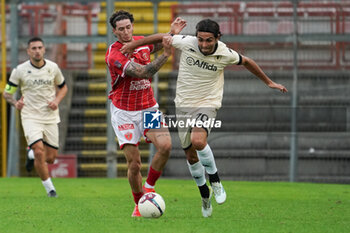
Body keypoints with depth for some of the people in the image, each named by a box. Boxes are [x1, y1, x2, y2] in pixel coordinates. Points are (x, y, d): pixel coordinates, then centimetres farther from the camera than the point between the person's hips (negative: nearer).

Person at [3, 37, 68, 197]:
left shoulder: (53, 68, 2)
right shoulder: (20, 70, -4)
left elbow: (63, 87, 18)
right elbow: (6, 93, 4)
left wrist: (57, 101, -3)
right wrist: (15, 103, -18)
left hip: (50, 117, 3)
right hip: (30, 116, -3)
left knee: (50, 158, 2)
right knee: (39, 151, -20)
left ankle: (33, 155, 38)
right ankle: (49, 188, -4)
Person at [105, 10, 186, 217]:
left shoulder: (142, 42, 2)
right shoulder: (114, 56, -19)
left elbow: (157, 44, 27)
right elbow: (142, 72, -30)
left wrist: (172, 33, 8)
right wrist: (166, 55, -36)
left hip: (148, 107, 4)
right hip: (124, 112, -4)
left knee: (165, 145, -20)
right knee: (134, 163, -7)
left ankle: (149, 186, 3)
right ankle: (139, 205, 15)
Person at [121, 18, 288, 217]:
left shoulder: (225, 54, -13)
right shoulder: (186, 43, -13)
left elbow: (246, 62, 7)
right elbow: (161, 37, 3)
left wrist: (268, 82, 17)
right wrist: (134, 44, 7)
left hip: (207, 104, -3)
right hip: (184, 105, 3)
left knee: (198, 141, -30)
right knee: (191, 155, 8)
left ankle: (215, 181, -9)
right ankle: (205, 194, 31)